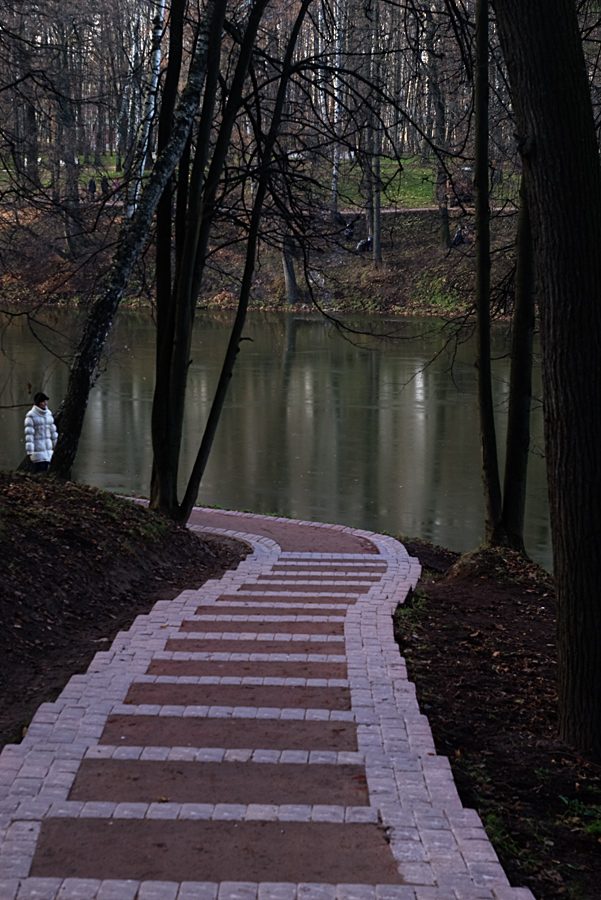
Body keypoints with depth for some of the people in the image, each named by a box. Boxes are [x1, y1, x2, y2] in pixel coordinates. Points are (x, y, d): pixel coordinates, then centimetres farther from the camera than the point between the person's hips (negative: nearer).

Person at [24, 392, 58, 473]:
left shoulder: (49, 414, 10)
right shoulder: (31, 416, -9)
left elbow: (53, 431, 17)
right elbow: (29, 434, -13)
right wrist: (29, 452, -17)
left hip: (48, 450, 6)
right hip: (37, 448, -6)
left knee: (46, 470, 6)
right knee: (40, 472, -11)